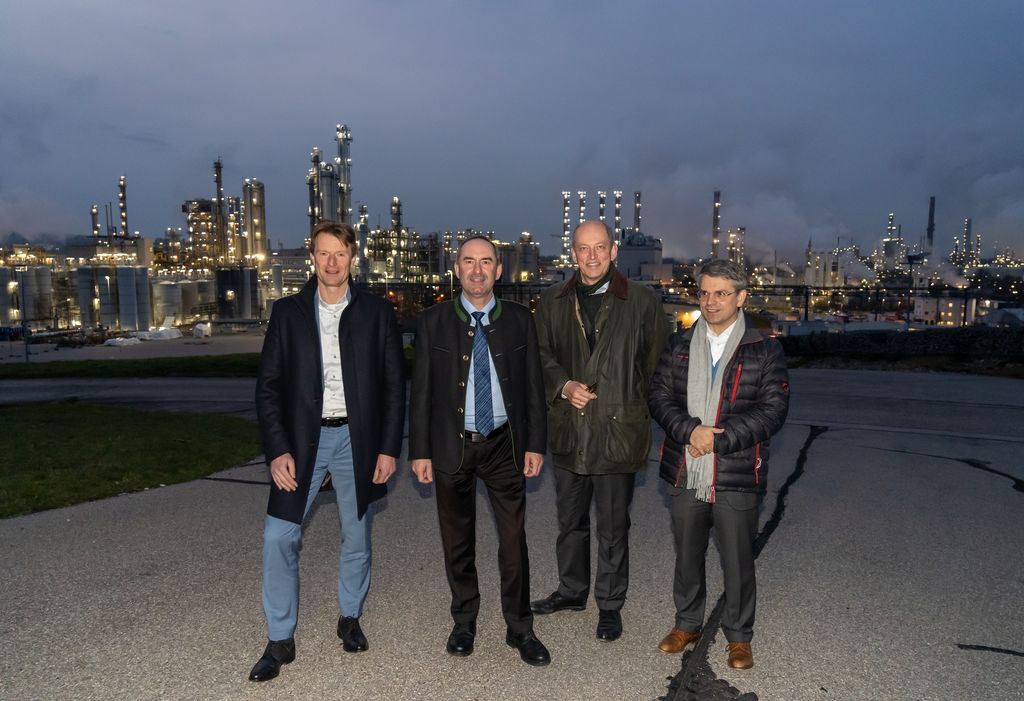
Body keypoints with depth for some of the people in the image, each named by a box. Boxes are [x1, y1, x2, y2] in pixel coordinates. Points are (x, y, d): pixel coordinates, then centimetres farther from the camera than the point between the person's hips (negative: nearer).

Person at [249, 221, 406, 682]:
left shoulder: (377, 313, 0)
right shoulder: (287, 311, 2)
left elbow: (394, 384, 0)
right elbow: (268, 384, 0)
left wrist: (388, 448, -5)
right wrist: (277, 450, -9)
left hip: (356, 439, 0)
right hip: (302, 439, 0)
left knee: (356, 537, 12)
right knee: (278, 539, -2)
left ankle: (349, 618, 34)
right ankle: (280, 641, 15)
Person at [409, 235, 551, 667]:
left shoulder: (519, 321, 2)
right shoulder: (433, 323, -1)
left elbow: (533, 386, 4)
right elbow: (421, 392, 0)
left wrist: (535, 444, 0)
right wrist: (419, 451, -3)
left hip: (504, 445, 0)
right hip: (451, 446, 0)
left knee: (514, 540, 4)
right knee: (458, 541, 13)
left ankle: (519, 628, 22)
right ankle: (464, 622, 32)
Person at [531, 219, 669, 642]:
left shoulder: (642, 302, -3)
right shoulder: (553, 301, 6)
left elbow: (657, 364, 1)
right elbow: (542, 354, 9)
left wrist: (642, 412, -4)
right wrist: (564, 385, -9)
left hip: (617, 430, -3)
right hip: (567, 430, 4)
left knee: (613, 527, 7)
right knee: (570, 520, 19)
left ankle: (610, 605, 27)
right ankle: (572, 591, 39)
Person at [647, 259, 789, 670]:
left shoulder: (765, 350, -1)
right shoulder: (678, 345, 7)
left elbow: (773, 411, -8)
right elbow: (659, 395, 3)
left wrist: (718, 440, -15)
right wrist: (690, 430, -15)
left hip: (737, 478, -3)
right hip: (685, 474, 3)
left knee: (738, 561, 9)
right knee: (686, 556, 17)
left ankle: (738, 637, 30)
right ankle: (687, 624, 37)